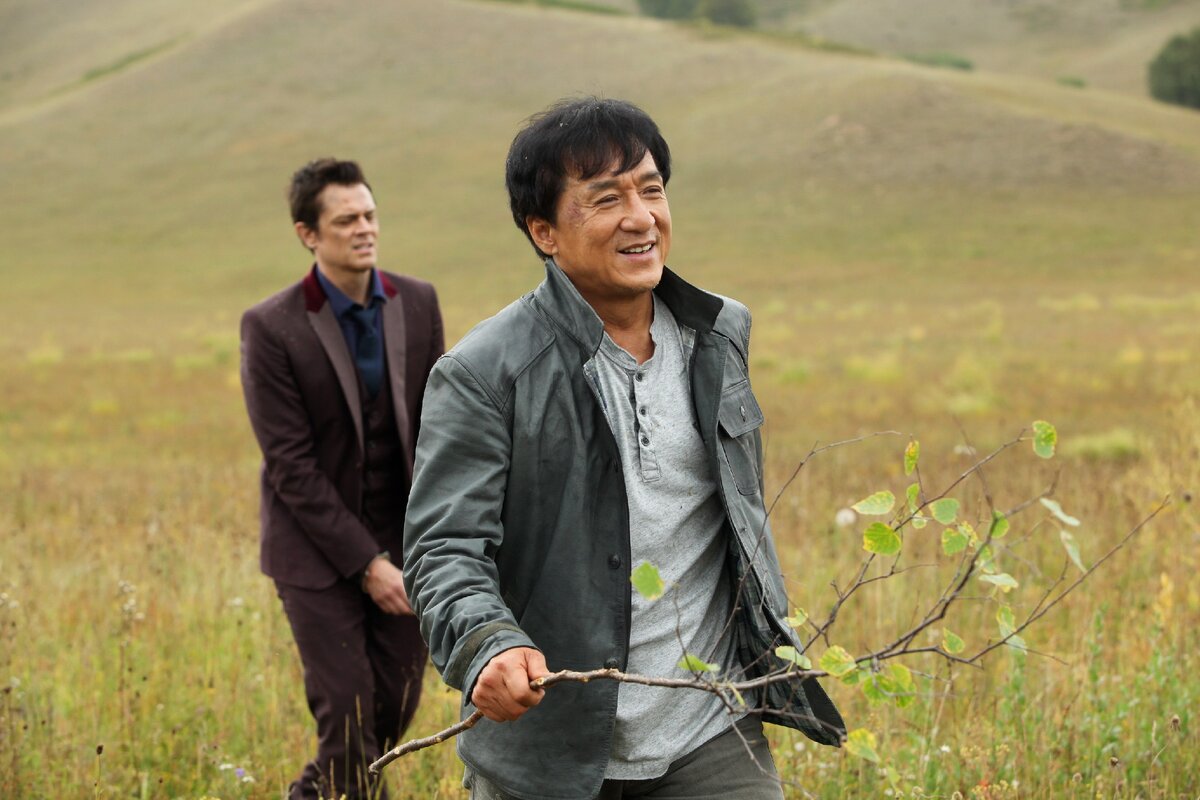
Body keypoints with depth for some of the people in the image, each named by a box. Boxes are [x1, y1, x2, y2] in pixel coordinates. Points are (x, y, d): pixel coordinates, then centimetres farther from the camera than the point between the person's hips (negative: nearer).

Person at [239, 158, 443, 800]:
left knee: (396, 708, 7)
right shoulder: (270, 327, -13)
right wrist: (365, 564, -17)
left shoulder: (418, 303, 0)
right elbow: (290, 465, -14)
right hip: (319, 550, -4)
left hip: (402, 541, 4)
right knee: (347, 712, -5)